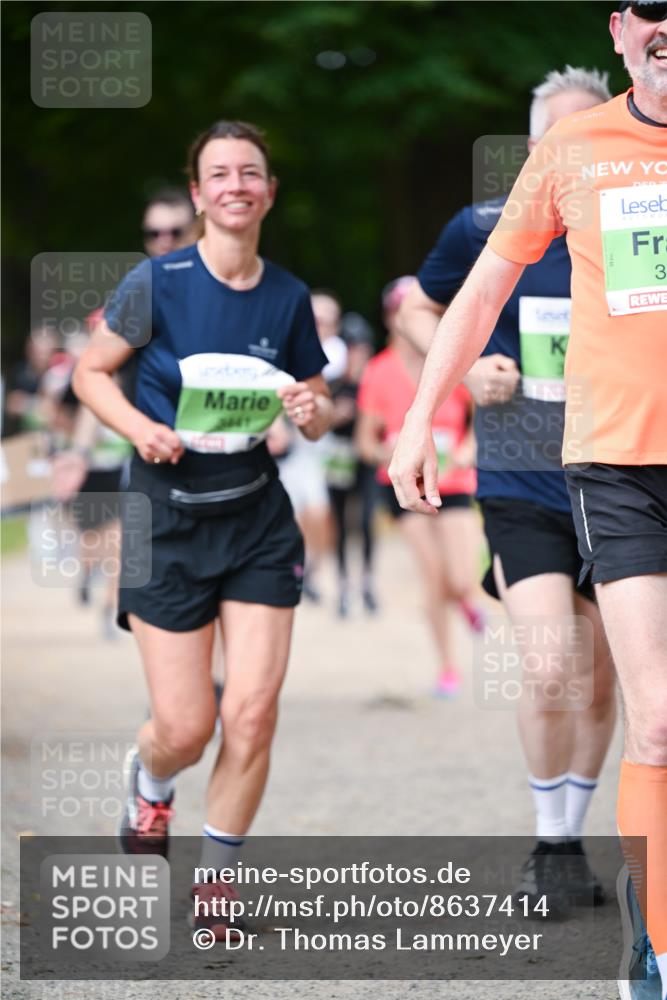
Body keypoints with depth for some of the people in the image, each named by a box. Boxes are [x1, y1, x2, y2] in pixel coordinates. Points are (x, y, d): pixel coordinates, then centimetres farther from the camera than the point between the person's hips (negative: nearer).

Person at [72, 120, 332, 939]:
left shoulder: (288, 297, 1)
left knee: (253, 713, -6)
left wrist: (312, 412, -11)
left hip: (257, 515, 3)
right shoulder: (159, 282, -9)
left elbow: (313, 417, 12)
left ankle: (214, 888, 12)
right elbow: (90, 372, 1)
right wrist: (141, 429, -16)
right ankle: (149, 779, 37)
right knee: (186, 727, -3)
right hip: (167, 517, -3)